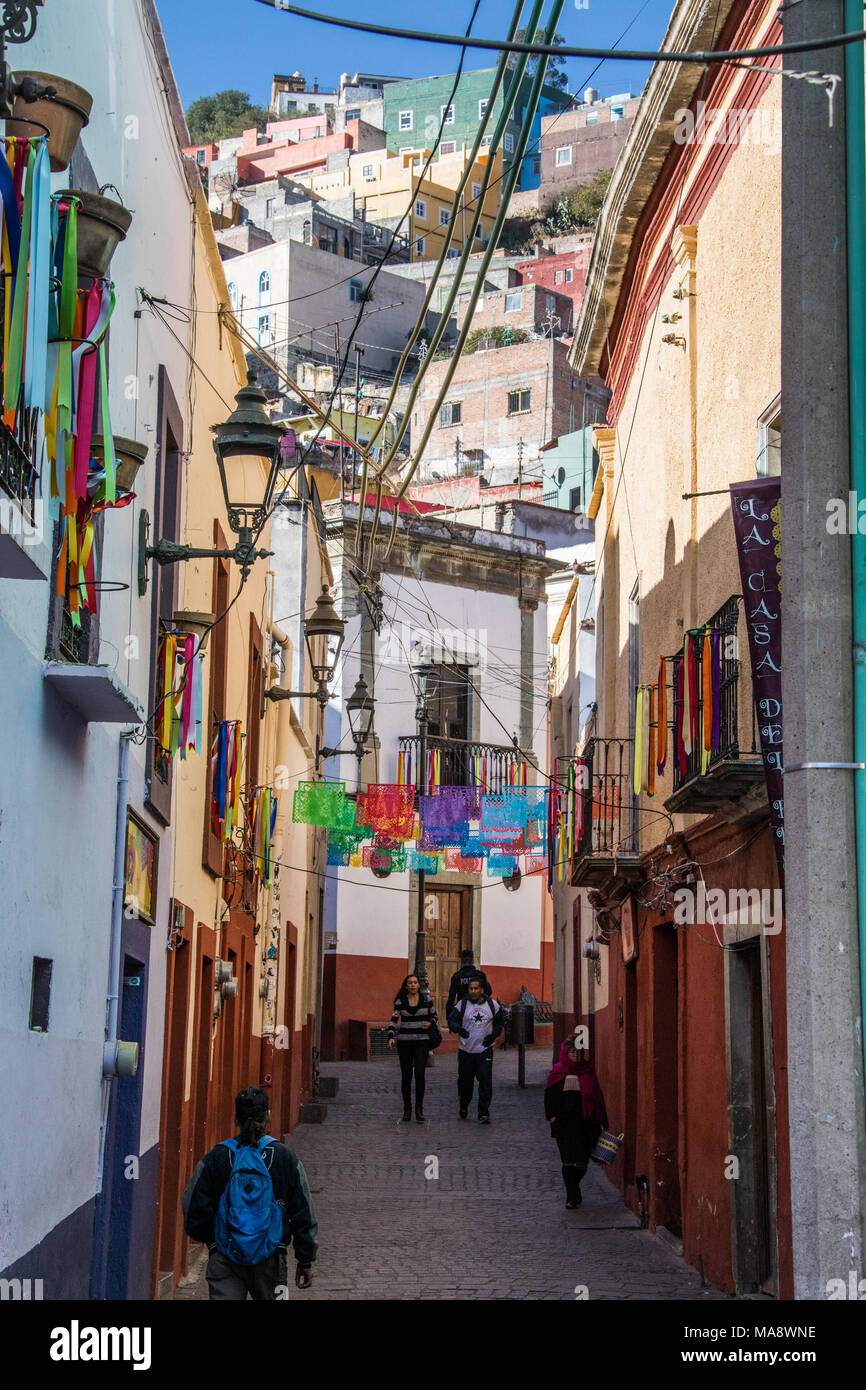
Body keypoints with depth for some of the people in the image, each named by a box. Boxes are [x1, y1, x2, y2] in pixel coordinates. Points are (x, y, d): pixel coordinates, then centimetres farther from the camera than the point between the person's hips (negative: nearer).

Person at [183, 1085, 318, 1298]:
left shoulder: (214, 1159, -2)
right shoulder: (287, 1159, -2)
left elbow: (193, 1215, 0)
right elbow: (303, 1215, 2)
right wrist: (305, 1261, 11)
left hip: (224, 1264, 0)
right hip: (270, 1262, 0)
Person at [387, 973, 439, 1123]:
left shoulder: (426, 999, 3)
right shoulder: (400, 1002, 3)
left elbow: (434, 1016, 12)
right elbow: (393, 1021, 2)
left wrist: (430, 1023, -10)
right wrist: (391, 1037, -14)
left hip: (421, 1042, -1)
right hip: (404, 1042, 1)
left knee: (420, 1073, -16)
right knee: (406, 1075, 4)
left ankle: (419, 1108, -7)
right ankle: (407, 1109, 17)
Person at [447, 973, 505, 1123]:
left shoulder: (492, 1004, 2)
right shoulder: (462, 1004, -2)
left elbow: (500, 1022, 14)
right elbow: (451, 1020, -7)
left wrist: (494, 1035, -3)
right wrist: (458, 1029, -29)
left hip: (485, 1050, 0)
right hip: (466, 1050, 0)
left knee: (485, 1081, -11)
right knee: (465, 1081, 10)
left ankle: (483, 1114, -7)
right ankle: (463, 1107, 36)